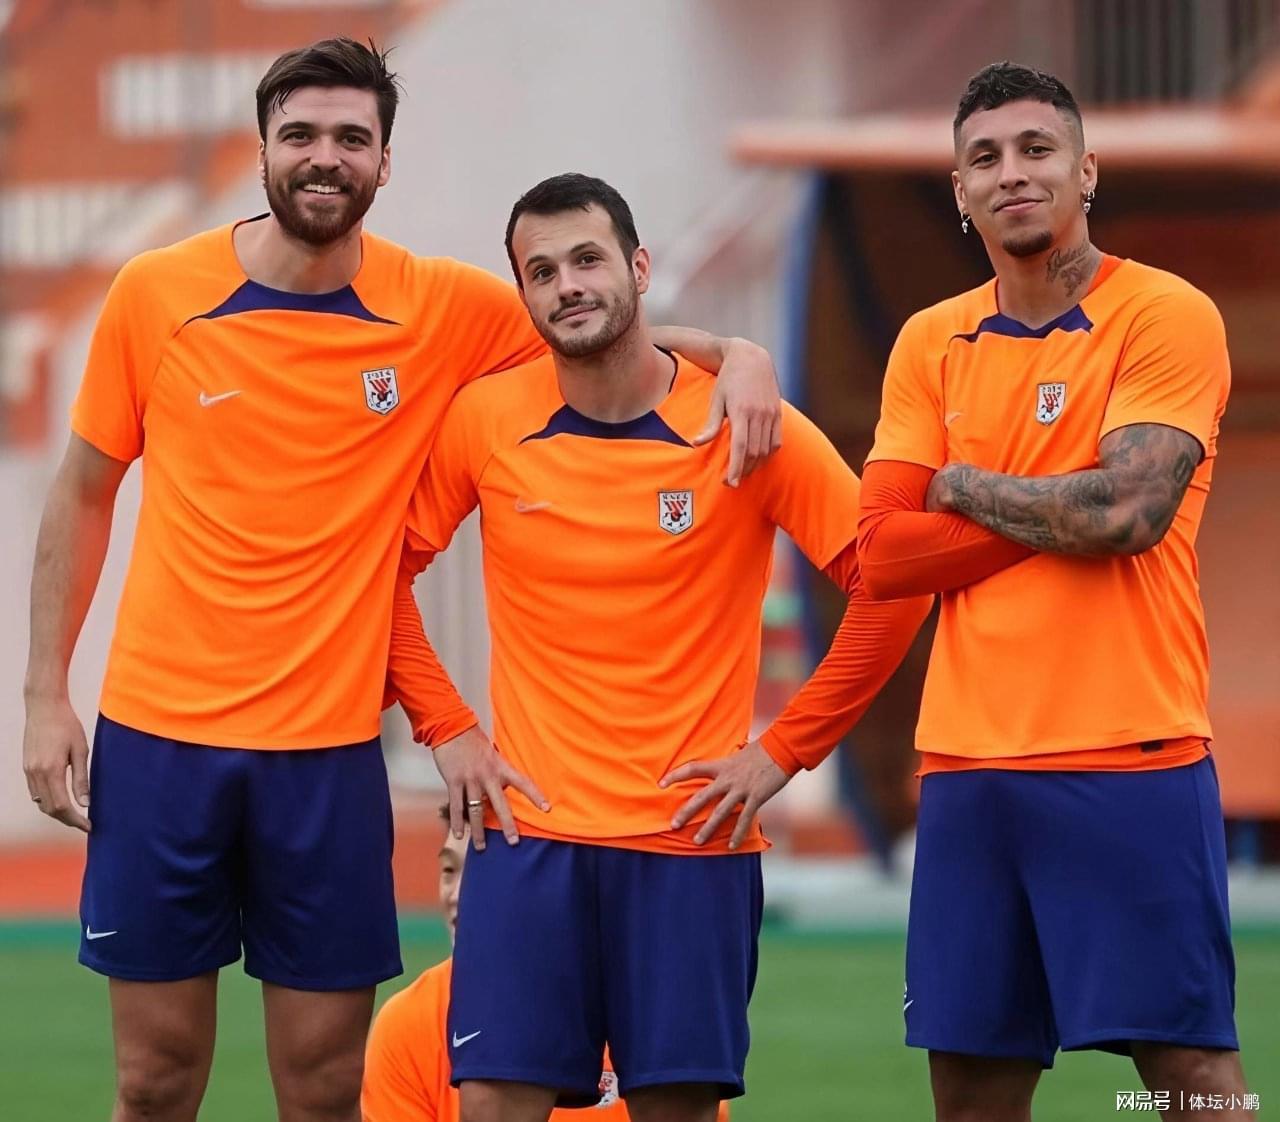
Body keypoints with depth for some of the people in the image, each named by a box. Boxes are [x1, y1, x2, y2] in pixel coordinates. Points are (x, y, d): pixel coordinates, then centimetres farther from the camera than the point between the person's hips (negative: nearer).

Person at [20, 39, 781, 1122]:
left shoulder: (442, 310, -1)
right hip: (156, 734, 0)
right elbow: (82, 495, 9)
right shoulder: (154, 293, -1)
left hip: (327, 747, 0)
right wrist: (46, 691, 4)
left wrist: (737, 354, -8)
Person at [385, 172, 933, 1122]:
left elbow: (892, 590, -4)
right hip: (530, 829, 1)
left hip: (695, 833, -1)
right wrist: (443, 729, 2)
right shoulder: (485, 421, 0)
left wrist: (785, 751, -5)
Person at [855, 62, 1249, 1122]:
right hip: (970, 765, 5)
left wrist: (963, 487, -2)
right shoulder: (931, 345, 12)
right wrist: (1060, 513, -7)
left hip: (1131, 764, -5)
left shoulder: (1167, 317, -3)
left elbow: (1127, 511, -16)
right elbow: (881, 553, 3)